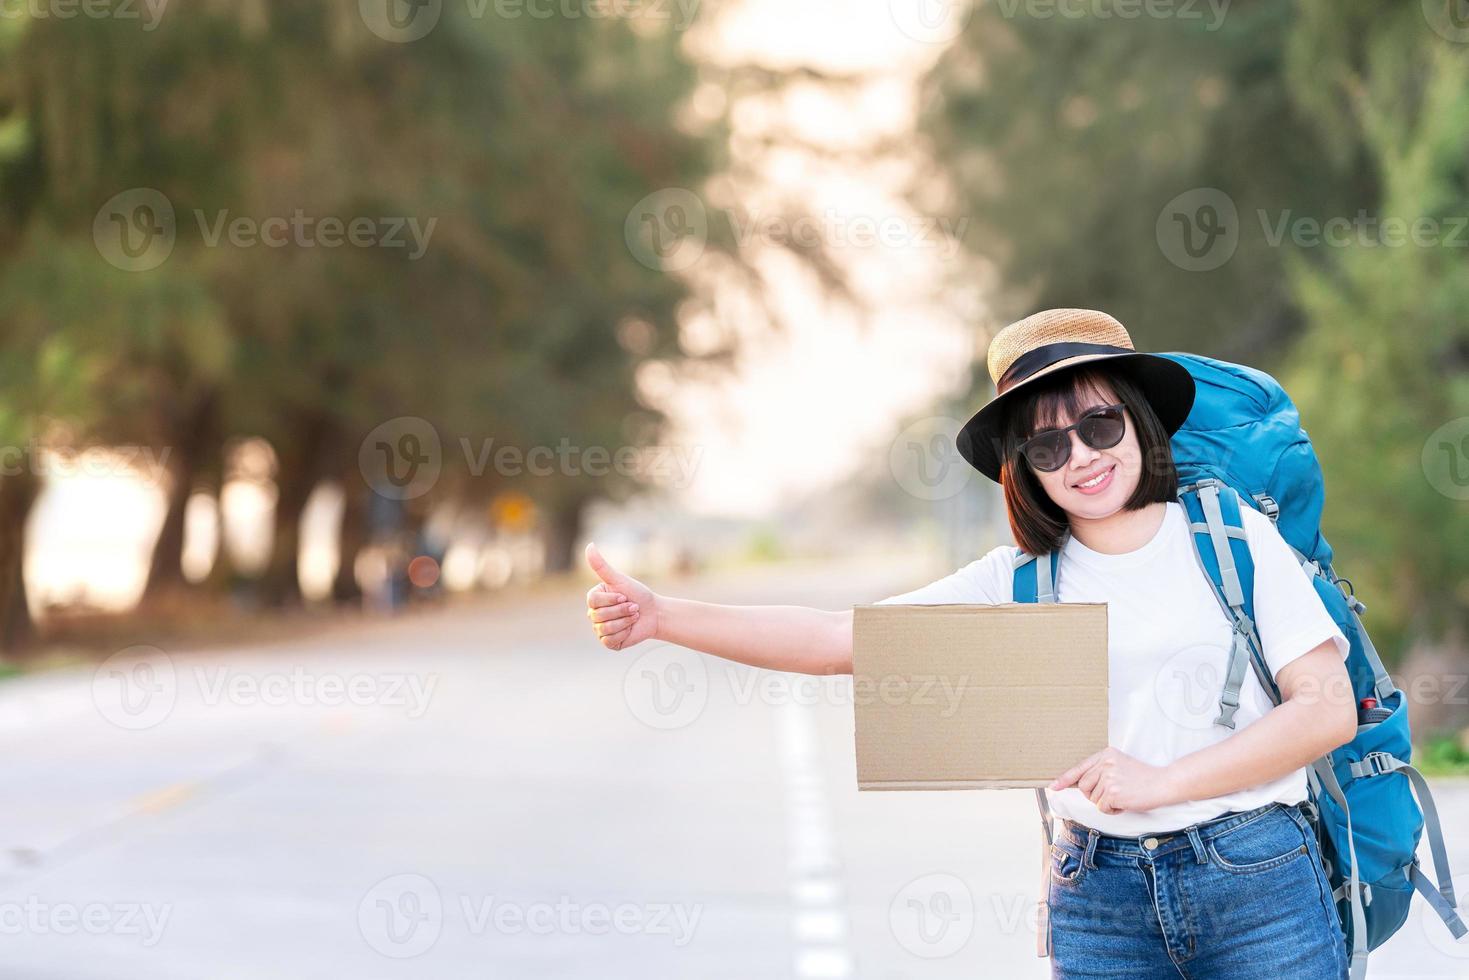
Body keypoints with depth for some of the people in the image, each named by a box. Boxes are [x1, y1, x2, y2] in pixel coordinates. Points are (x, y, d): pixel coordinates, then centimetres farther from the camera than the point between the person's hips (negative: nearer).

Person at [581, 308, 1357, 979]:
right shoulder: (1018, 581, 6)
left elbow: (1329, 705, -4)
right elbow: (839, 638, 0)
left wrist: (1162, 781, -13)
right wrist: (659, 617, -11)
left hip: (1257, 884, -2)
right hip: (1098, 900, 2)